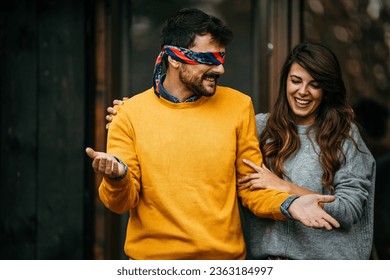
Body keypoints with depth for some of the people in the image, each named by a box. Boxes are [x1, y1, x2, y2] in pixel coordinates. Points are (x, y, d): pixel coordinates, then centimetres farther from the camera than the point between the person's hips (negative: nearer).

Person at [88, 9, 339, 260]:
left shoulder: (238, 106, -3)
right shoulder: (131, 113, -7)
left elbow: (251, 187, 2)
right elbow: (122, 202, -6)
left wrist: (288, 205, -16)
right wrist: (118, 178, -27)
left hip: (226, 255, 1)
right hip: (153, 255, -1)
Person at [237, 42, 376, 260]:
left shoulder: (346, 135, -3)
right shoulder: (261, 127, 0)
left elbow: (349, 211, -11)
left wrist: (286, 188, -17)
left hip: (326, 257, -1)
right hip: (268, 253, 1)